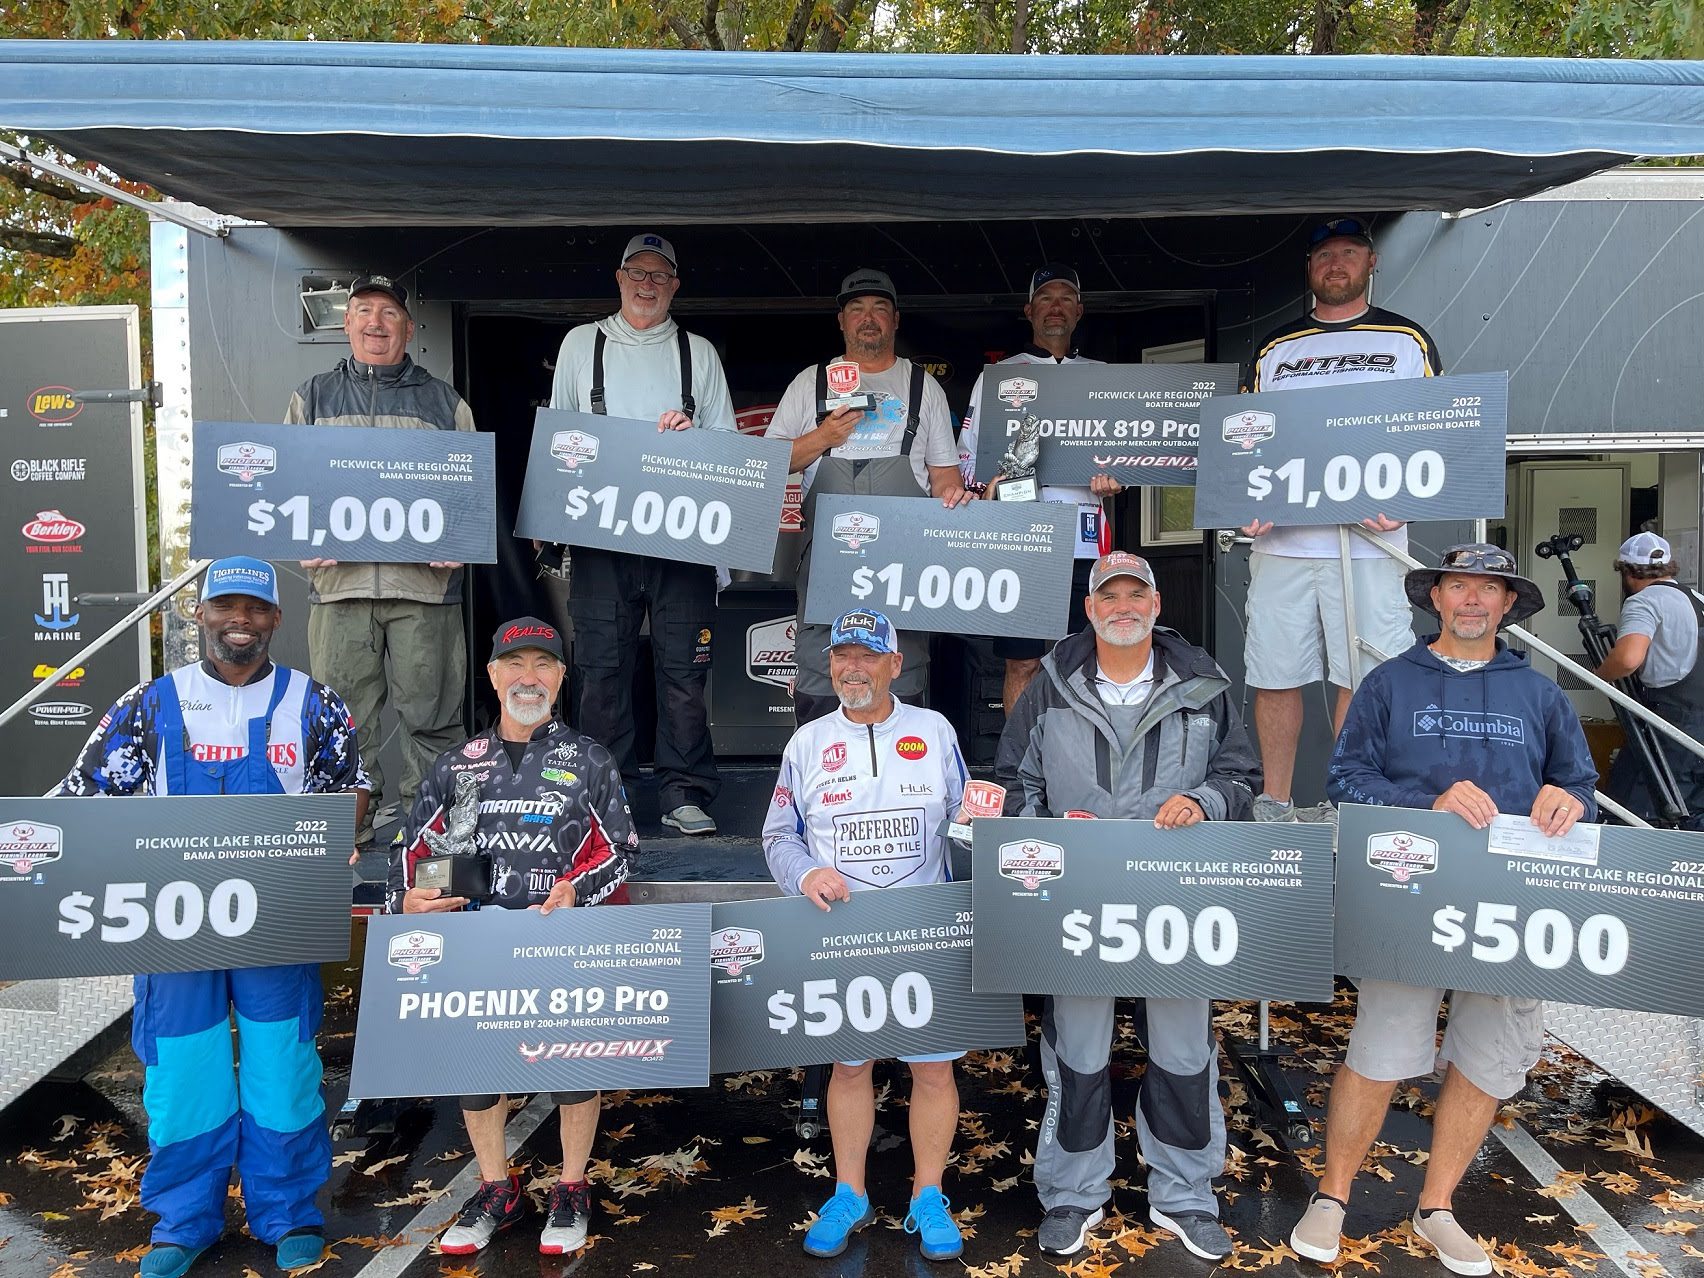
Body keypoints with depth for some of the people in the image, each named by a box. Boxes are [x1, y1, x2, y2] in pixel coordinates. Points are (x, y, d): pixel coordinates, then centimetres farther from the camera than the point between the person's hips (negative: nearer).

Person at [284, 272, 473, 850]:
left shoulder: (444, 402, 14)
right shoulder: (313, 397, 17)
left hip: (425, 581, -1)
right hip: (338, 579, 1)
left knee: (430, 710, 1)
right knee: (343, 714, 3)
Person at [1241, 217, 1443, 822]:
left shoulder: (1408, 341, 11)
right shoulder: (1274, 348, 16)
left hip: (1369, 541, -1)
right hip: (1280, 539, 2)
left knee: (1361, 680, 0)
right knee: (1275, 677, 3)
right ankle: (1275, 805, 15)